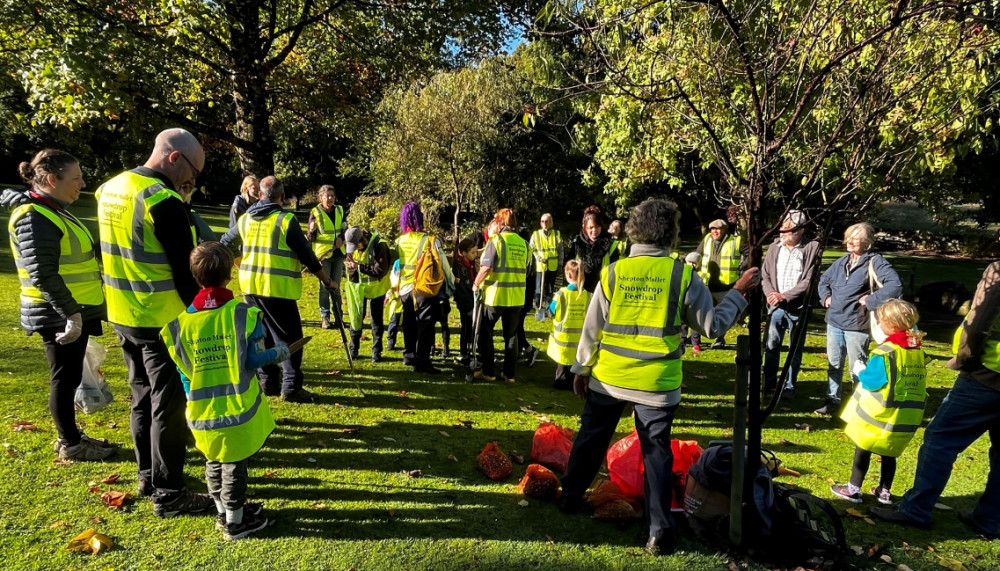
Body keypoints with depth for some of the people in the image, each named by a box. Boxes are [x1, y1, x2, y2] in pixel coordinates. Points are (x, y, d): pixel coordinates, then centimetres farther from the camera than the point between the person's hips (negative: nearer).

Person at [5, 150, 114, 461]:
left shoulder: (53, 212, 13)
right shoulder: (35, 217, -18)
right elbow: (43, 275, -24)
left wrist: (76, 311, 23)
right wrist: (71, 313, -25)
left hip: (74, 311, 10)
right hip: (59, 316, -10)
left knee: (70, 377, 17)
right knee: (65, 378, 2)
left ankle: (71, 436, 30)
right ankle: (70, 445, 15)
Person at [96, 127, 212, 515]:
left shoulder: (109, 190, 9)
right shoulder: (163, 201, -20)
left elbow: (119, 254, 16)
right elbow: (185, 269, -18)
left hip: (122, 316, 9)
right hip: (162, 320, -9)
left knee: (143, 396, 20)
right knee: (169, 404, 2)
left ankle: (148, 475, 34)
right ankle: (168, 493, 12)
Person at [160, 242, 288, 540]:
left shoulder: (181, 321, -5)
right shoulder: (243, 313, -15)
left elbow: (182, 370, 2)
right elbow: (254, 359, -12)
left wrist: (192, 397, 18)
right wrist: (278, 353, 7)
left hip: (203, 411, 3)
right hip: (237, 405, -3)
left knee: (213, 462, 22)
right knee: (235, 465, 11)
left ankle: (223, 510, 37)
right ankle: (235, 521, 23)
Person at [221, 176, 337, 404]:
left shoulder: (244, 219, 10)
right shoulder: (286, 219, -9)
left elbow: (225, 244, 24)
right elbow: (306, 255, -8)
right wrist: (327, 281, 2)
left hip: (250, 286, 7)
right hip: (278, 287, -6)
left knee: (262, 335, 16)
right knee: (290, 337, -1)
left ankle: (268, 382, 22)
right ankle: (291, 388, -2)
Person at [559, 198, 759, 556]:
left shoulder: (613, 271, -5)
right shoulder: (684, 276, -9)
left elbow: (591, 329, -2)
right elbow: (712, 326, -2)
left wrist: (581, 369, 10)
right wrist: (738, 293, 11)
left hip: (608, 378, 2)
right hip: (657, 384, -1)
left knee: (590, 439, 20)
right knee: (657, 454, 10)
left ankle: (570, 499, 36)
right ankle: (660, 533, 14)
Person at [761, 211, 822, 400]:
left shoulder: (812, 248, -8)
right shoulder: (774, 247, 2)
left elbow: (809, 281, -12)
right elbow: (764, 274, 5)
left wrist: (784, 296, -17)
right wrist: (771, 294, -12)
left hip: (798, 308, -3)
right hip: (776, 306, 3)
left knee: (794, 349, 8)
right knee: (771, 345, 12)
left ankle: (789, 386, 21)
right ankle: (769, 381, 28)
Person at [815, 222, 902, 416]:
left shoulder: (875, 262, -10)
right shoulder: (842, 261, 10)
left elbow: (895, 285, -23)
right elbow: (823, 280, 25)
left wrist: (870, 301, -20)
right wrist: (825, 297, 9)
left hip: (856, 325, -6)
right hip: (834, 322, 6)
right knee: (834, 364, 15)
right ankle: (832, 400, 26)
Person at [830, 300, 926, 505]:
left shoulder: (886, 352, -19)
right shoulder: (919, 351, 4)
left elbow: (873, 381, -17)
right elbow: (916, 382, 12)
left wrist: (861, 371, 1)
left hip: (880, 414, -6)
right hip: (906, 416, 6)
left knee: (863, 449, 6)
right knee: (889, 453, 18)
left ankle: (853, 489, 13)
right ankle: (885, 492, 26)